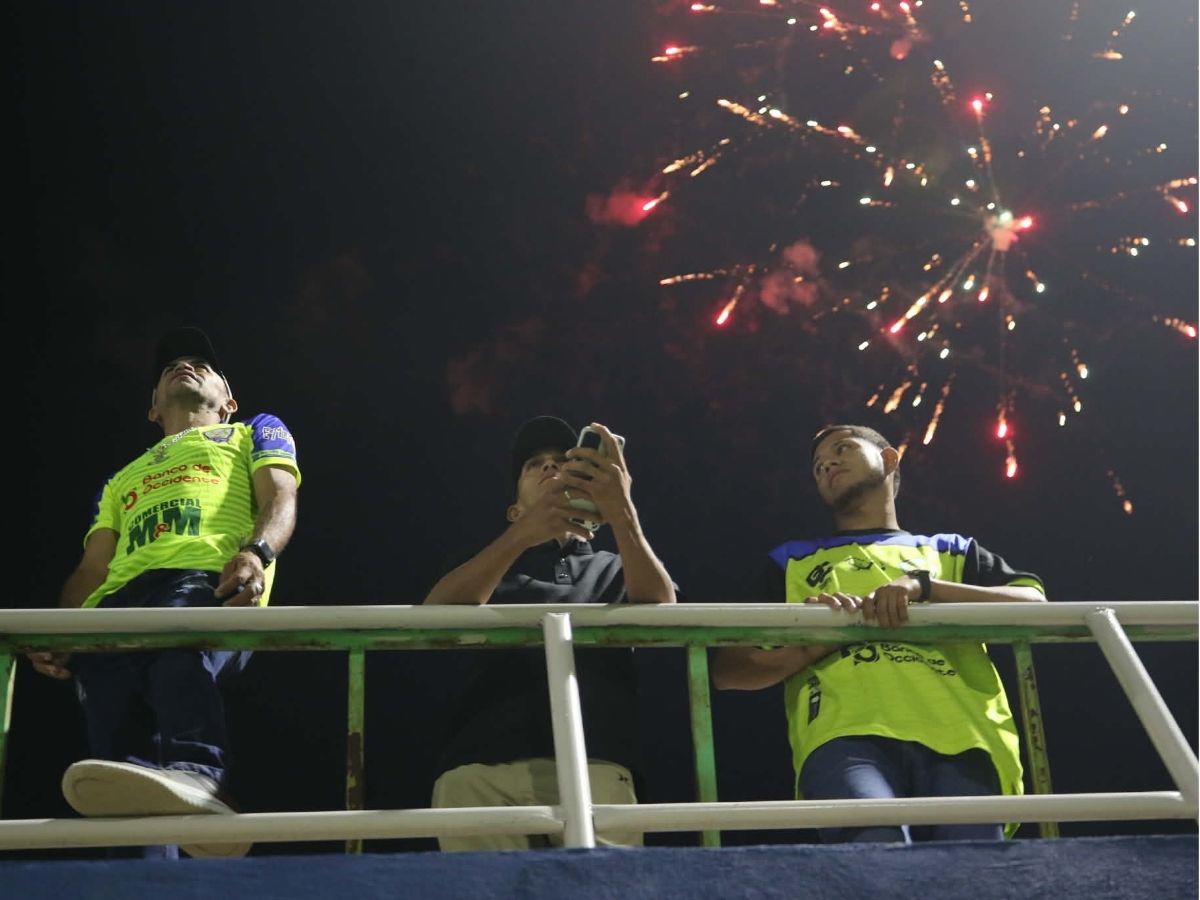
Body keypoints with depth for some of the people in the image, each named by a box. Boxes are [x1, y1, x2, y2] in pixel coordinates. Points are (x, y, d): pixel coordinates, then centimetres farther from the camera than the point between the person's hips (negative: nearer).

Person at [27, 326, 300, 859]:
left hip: (211, 581, -4)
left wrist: (256, 552, -13)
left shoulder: (253, 434, 35)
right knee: (118, 756, -26)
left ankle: (192, 774, -68)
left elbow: (281, 500, 13)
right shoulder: (122, 480, 45)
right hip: (116, 601, 5)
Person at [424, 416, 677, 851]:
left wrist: (622, 513, -14)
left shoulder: (617, 569, 26)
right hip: (480, 768, 1)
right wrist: (522, 535, -14)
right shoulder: (486, 569, 26)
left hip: (594, 766, 0)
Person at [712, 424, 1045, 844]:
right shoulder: (791, 561, 33)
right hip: (849, 734, -1)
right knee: (877, 846, -34)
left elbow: (1034, 605, 13)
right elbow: (727, 669, 20)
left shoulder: (951, 552, 33)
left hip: (959, 733, 1)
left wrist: (922, 585, -2)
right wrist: (812, 643, 0)